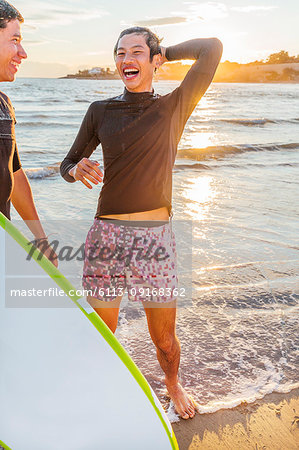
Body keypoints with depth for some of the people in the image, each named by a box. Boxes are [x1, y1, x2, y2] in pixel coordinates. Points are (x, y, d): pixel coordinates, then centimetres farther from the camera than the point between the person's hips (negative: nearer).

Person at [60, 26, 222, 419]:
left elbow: (212, 47, -3)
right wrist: (79, 169, -11)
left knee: (164, 337, 11)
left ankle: (173, 384, 44)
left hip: (156, 236, -1)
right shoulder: (100, 112, 7)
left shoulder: (174, 107, 2)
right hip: (106, 236, 2)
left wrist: (164, 52, 10)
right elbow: (67, 165, 12)